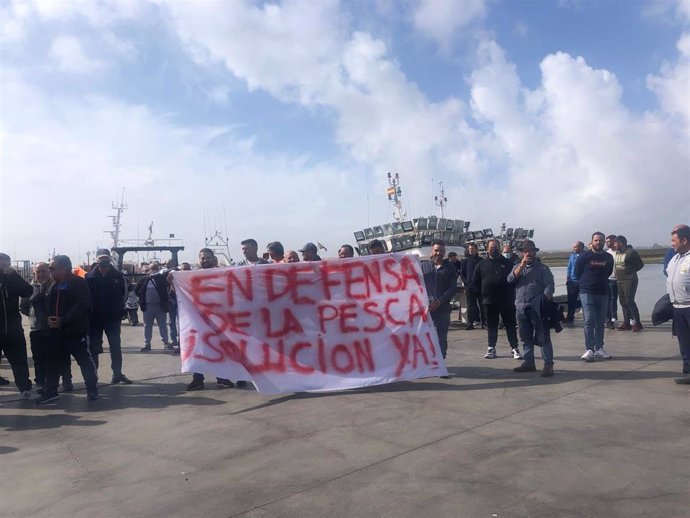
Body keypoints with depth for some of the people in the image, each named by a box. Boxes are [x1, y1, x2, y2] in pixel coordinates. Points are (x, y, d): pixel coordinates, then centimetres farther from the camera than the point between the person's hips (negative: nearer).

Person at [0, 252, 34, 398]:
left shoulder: (13, 279, 5)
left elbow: (28, 291, -9)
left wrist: (14, 274, -16)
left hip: (12, 326, 1)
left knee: (19, 359, 4)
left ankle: (25, 388, 8)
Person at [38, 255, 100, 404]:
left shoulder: (79, 283, -9)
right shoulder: (55, 285, 14)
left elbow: (82, 305, -19)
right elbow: (50, 304, 17)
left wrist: (62, 320, -22)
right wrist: (49, 318, -4)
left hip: (76, 331, -7)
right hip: (57, 331, 7)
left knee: (85, 360, 0)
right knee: (52, 361, 10)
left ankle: (92, 389, 11)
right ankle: (50, 391, 23)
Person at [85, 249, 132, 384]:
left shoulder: (118, 276, -4)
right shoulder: (90, 277, -5)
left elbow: (124, 293, 3)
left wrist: (119, 310, 1)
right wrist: (89, 313, -5)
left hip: (113, 318, 1)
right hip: (94, 318, 0)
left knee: (116, 347, 7)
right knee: (93, 348, 8)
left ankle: (117, 373, 17)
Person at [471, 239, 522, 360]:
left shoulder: (507, 263, 5)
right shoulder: (481, 265, 7)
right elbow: (475, 283, 9)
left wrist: (511, 293, -3)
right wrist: (484, 291, 1)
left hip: (506, 301, -1)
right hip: (489, 301, 1)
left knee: (511, 325, 3)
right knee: (491, 326, 9)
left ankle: (515, 348, 10)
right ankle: (491, 348, 17)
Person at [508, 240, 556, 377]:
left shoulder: (542, 268, 2)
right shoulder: (517, 267, 15)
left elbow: (549, 286, -6)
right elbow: (510, 279, -3)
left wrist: (544, 301, -20)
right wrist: (521, 265, -9)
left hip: (537, 308, -5)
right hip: (521, 308, 5)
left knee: (543, 338, -5)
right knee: (526, 338, 13)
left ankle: (548, 365, -2)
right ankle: (528, 362, 22)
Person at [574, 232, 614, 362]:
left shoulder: (608, 257, 7)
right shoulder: (584, 256, -4)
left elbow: (609, 272, 19)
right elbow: (577, 273, 2)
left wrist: (600, 282, 15)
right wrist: (586, 282, 8)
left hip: (603, 293, 4)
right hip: (587, 293, -4)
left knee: (600, 322, 8)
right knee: (589, 321, -9)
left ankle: (599, 348, 16)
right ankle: (589, 349, -7)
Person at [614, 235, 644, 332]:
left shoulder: (631, 252, -10)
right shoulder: (617, 252, 12)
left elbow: (640, 264, -5)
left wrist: (631, 271, -8)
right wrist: (618, 274, 6)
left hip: (629, 281, -8)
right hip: (619, 281, 8)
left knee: (629, 301, -11)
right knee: (623, 302, 10)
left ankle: (637, 323, -2)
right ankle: (626, 323, 16)